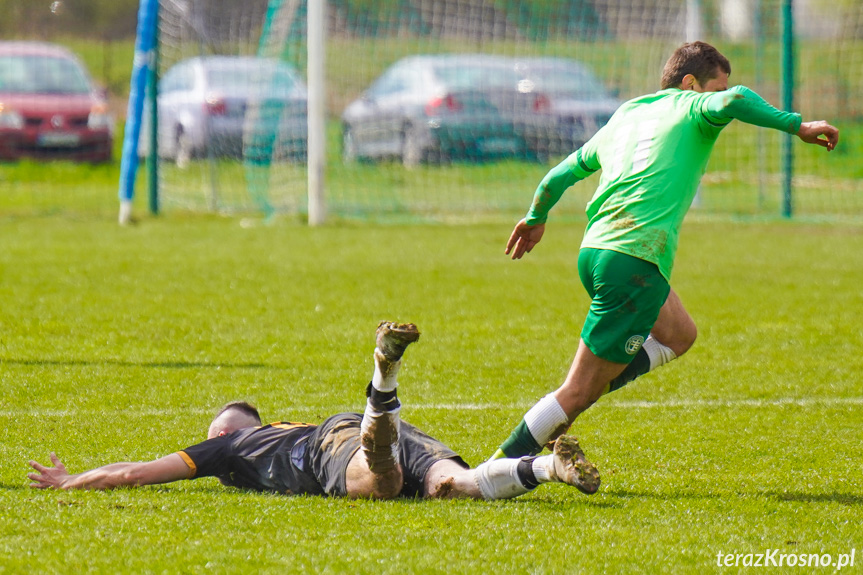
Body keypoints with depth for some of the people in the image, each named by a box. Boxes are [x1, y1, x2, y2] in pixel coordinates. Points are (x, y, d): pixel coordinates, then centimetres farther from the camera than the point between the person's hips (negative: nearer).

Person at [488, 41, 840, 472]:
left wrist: (535, 219, 47)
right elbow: (733, 100, -21)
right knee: (579, 392, -2)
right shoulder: (690, 109, 3)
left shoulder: (622, 117, 23)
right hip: (634, 262, -8)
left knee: (678, 335, 26)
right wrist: (796, 125, -15)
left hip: (593, 252, 8)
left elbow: (558, 176, 31)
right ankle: (498, 469, -2)